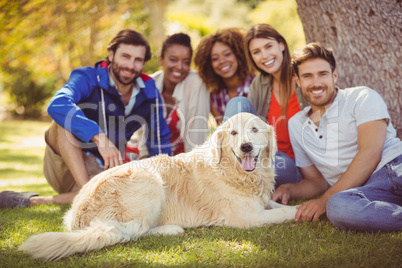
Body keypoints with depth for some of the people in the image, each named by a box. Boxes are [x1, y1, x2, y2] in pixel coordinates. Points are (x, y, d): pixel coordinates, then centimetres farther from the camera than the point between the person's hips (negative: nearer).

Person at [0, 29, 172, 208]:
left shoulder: (149, 93, 2)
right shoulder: (88, 78, -12)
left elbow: (160, 140, 15)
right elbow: (57, 105, -35)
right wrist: (99, 137, -45)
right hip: (65, 166, -2)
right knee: (65, 119, -30)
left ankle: (34, 201, -24)